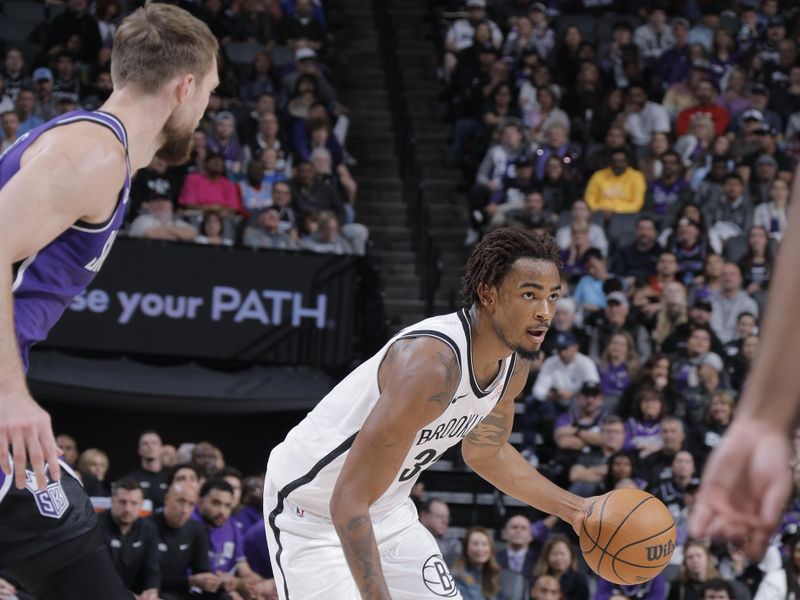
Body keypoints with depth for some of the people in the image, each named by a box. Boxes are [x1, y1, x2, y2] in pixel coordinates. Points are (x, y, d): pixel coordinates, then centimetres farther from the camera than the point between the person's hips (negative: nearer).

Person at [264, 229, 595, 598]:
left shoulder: (514, 365, -6)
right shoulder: (431, 363, -35)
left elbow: (485, 452, 17)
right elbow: (348, 502, -37)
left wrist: (574, 510, 11)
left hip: (389, 509, 9)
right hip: (312, 511, -9)